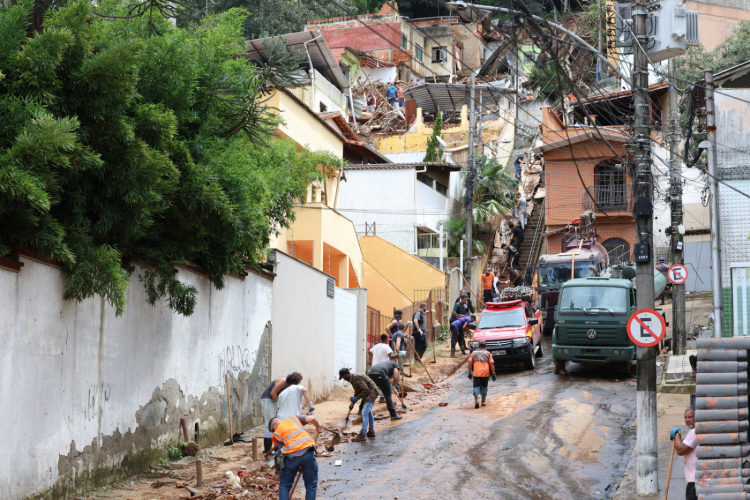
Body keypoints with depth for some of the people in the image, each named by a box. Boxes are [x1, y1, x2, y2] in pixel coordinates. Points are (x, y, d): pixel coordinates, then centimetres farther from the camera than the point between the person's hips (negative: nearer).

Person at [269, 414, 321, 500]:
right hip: (308, 452, 1)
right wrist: (318, 427, 26)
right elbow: (311, 419, 6)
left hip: (292, 456, -1)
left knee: (284, 485, 18)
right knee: (311, 486, 12)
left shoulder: (276, 434, 13)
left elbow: (282, 450, 5)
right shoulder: (293, 418, 18)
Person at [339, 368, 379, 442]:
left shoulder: (357, 378, -24)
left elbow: (365, 390, -27)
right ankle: (371, 431, 36)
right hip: (371, 394, 11)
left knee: (365, 413, -14)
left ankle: (363, 435, -16)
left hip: (371, 393, -11)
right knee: (368, 412, 23)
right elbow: (357, 391, 20)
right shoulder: (353, 379, 10)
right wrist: (352, 403, 18)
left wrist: (356, 398, -21)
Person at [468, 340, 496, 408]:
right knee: (484, 387, 15)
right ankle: (483, 402, 19)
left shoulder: (474, 353, 11)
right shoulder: (488, 353, 9)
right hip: (485, 373, 1)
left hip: (476, 373, -1)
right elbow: (491, 364, 3)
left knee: (476, 387, -1)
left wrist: (470, 373, 12)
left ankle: (476, 400, -23)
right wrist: (493, 374, 6)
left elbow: (470, 363, 6)